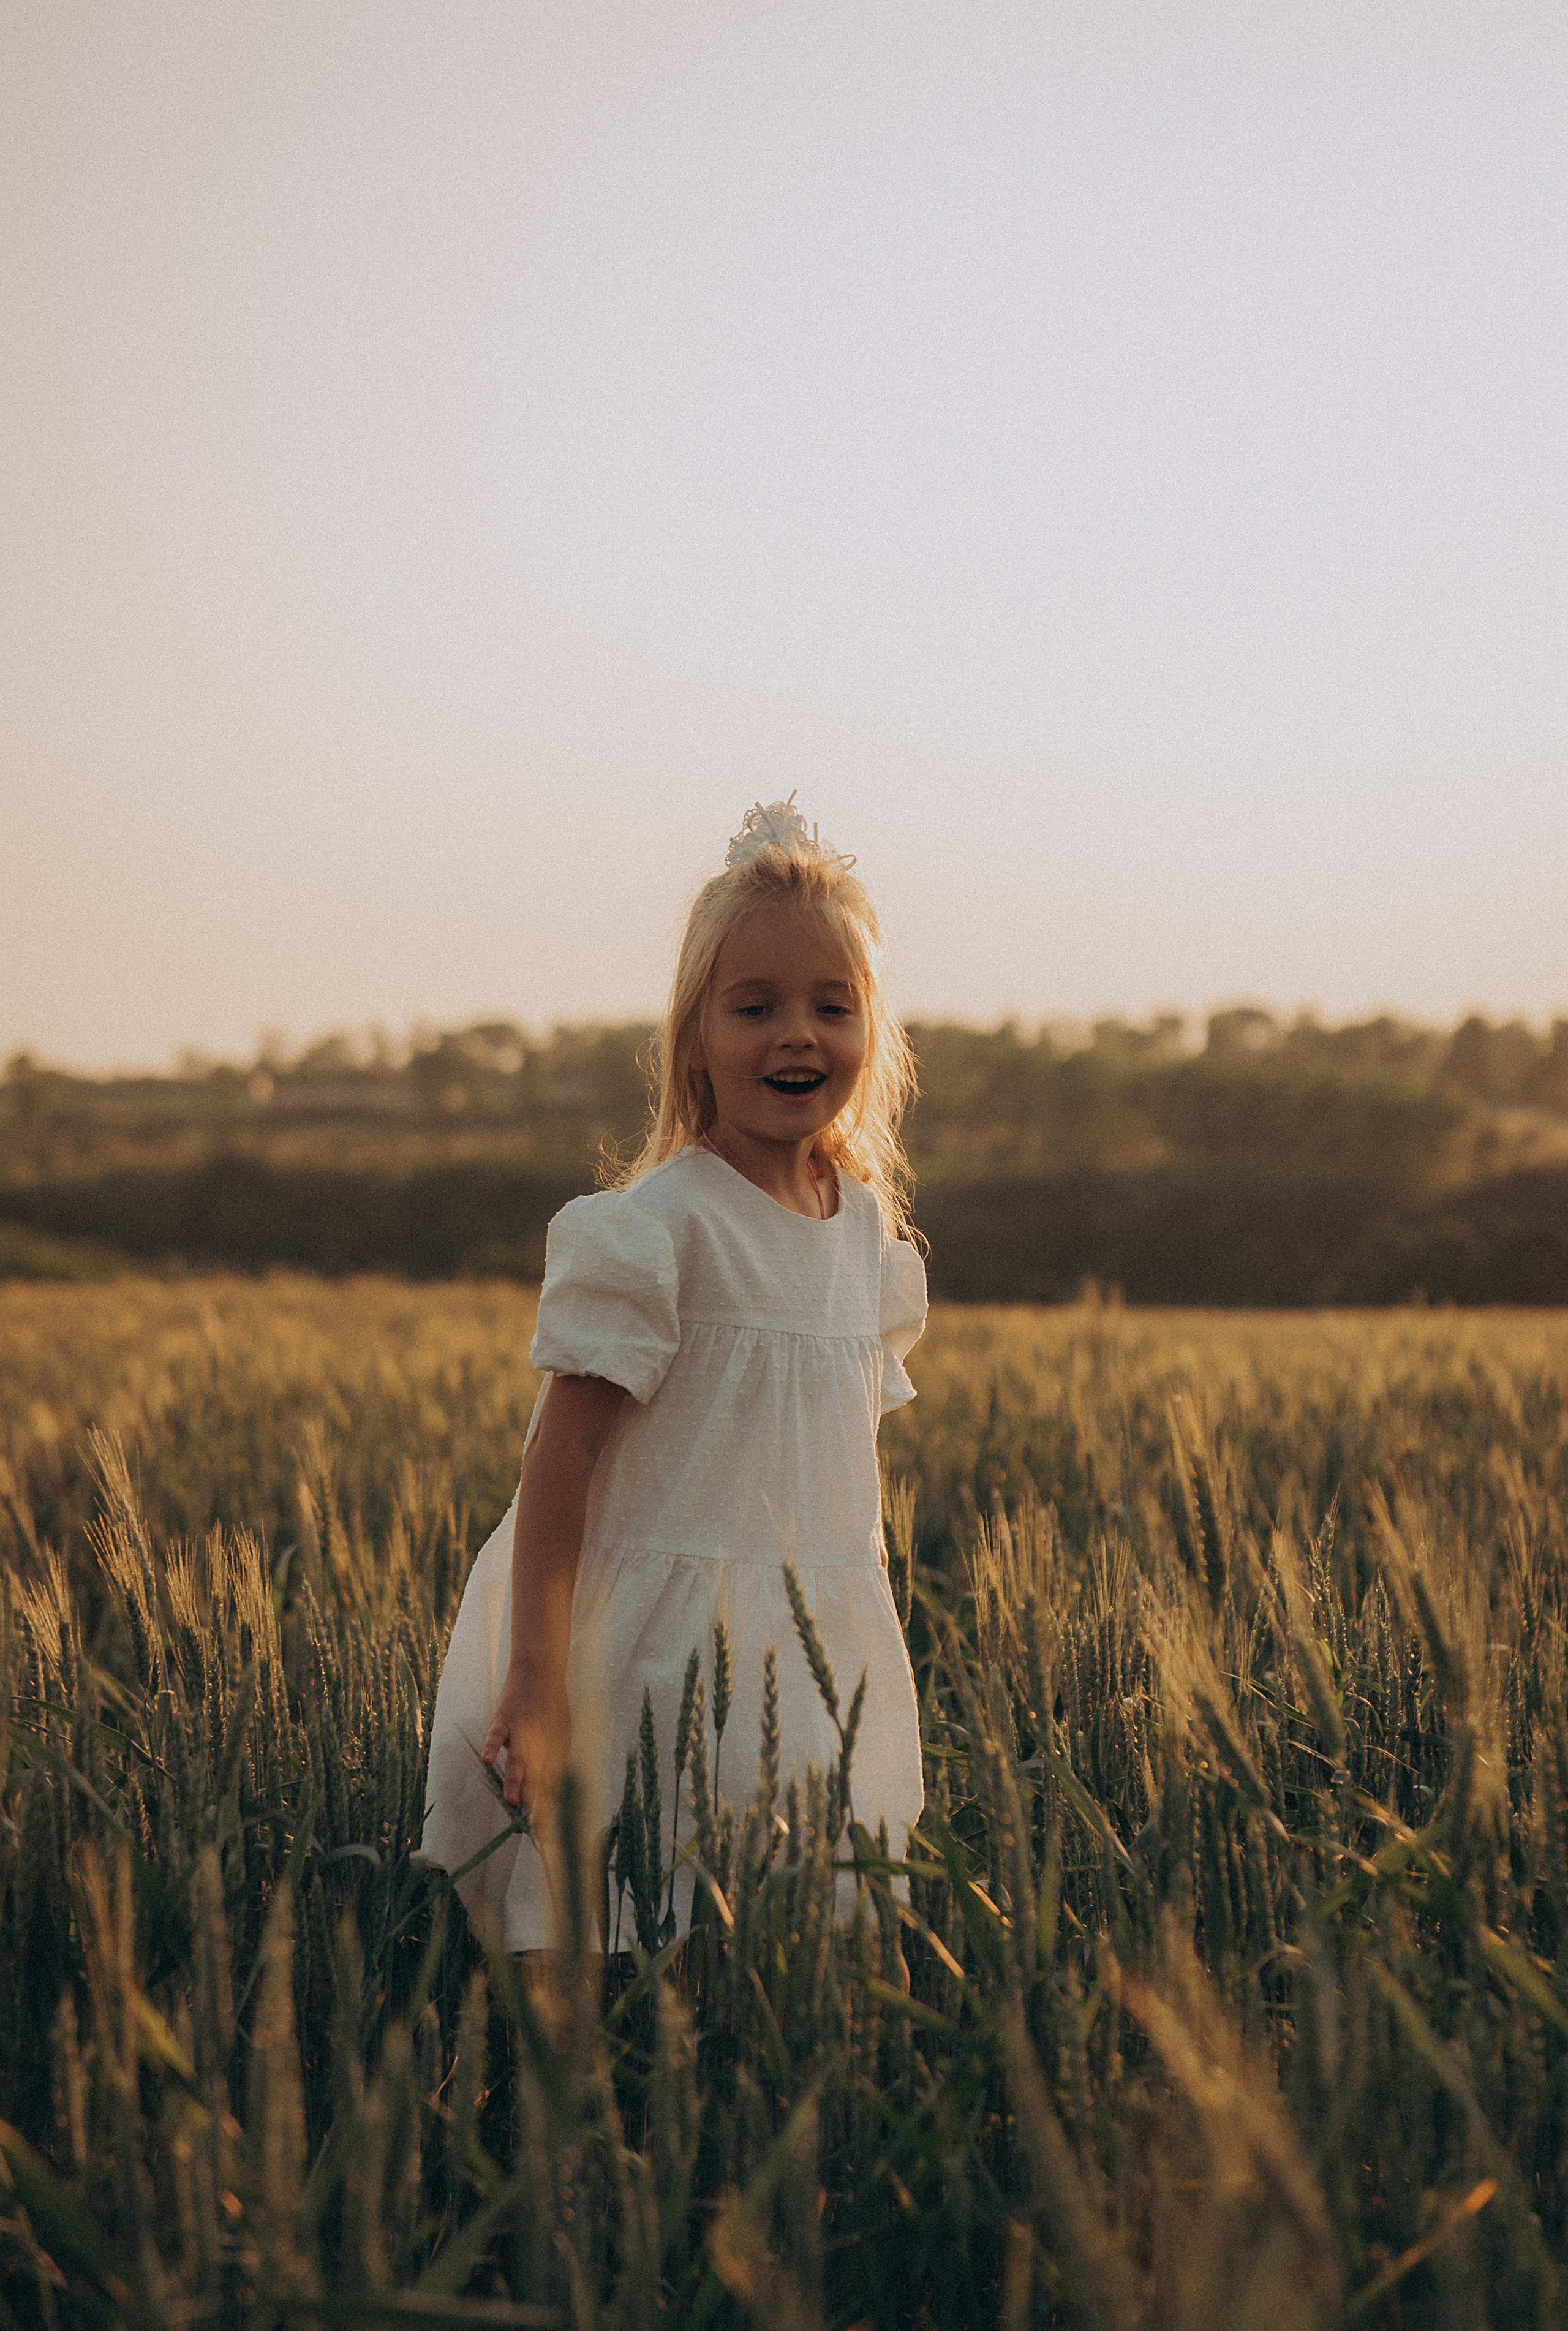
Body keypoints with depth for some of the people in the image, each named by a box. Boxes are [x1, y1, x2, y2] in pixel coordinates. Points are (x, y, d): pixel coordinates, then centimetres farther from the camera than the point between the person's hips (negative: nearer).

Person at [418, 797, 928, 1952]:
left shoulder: (871, 1231, 8)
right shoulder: (654, 1229, -13)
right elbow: (558, 1464, -14)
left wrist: (881, 1665, 18)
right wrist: (535, 1689, -19)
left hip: (826, 1648, 6)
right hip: (666, 1647, -6)